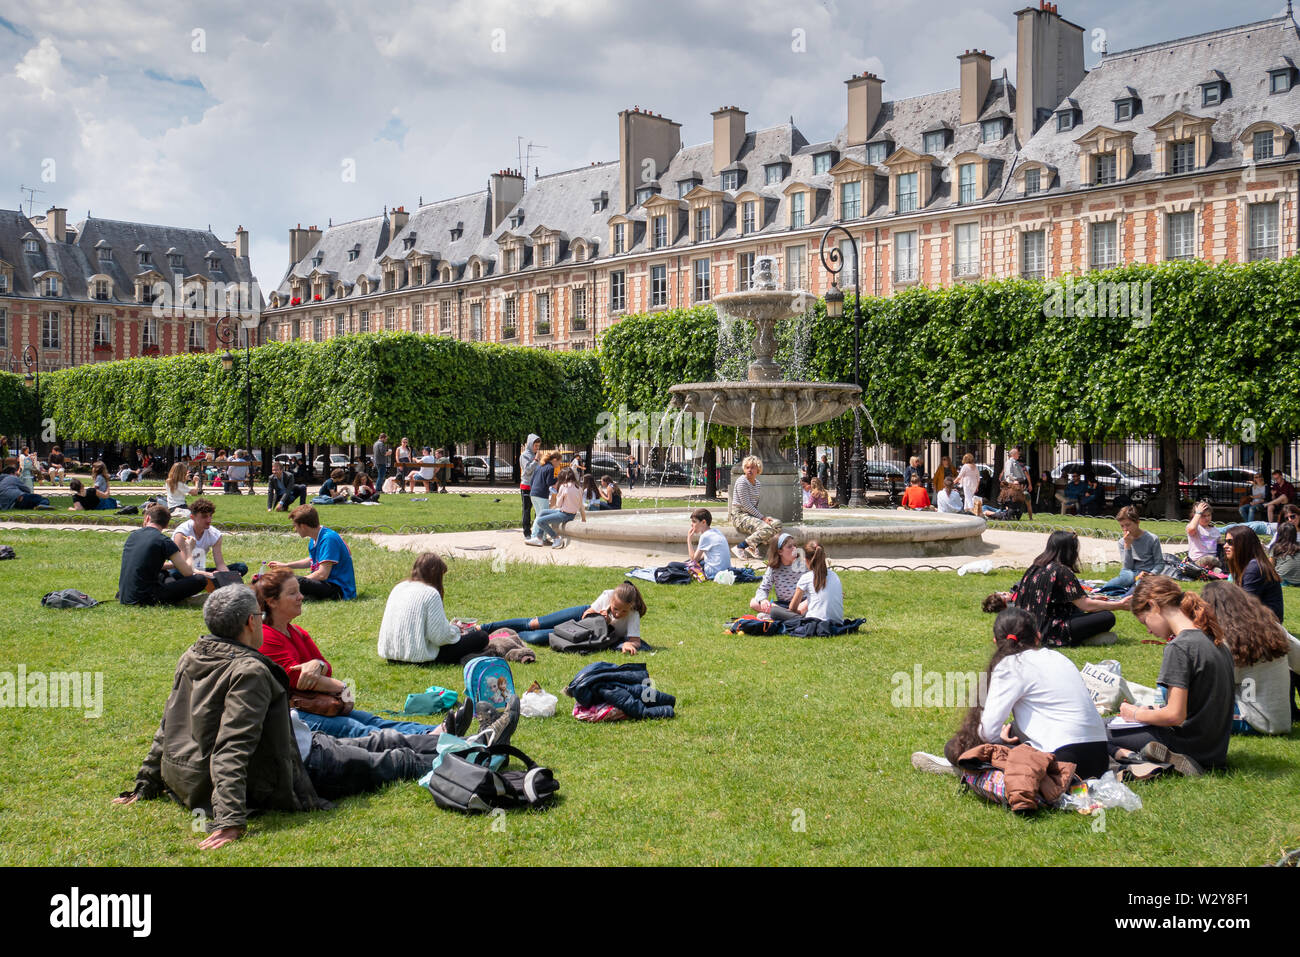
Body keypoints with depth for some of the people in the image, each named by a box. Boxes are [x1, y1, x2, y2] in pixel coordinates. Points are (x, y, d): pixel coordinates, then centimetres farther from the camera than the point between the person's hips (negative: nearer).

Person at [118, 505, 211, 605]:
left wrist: (174, 565, 28)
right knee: (200, 580, -8)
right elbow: (188, 572, -7)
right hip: (144, 599, -8)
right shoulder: (164, 541, -9)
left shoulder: (132, 535, 11)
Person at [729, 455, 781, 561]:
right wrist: (762, 517, -15)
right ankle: (739, 548, -21)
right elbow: (746, 504, -16)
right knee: (766, 529, -28)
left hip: (751, 514, 9)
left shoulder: (758, 484, 14)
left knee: (777, 523, -9)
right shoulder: (742, 481, -12)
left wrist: (764, 517, 1)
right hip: (739, 515, -8)